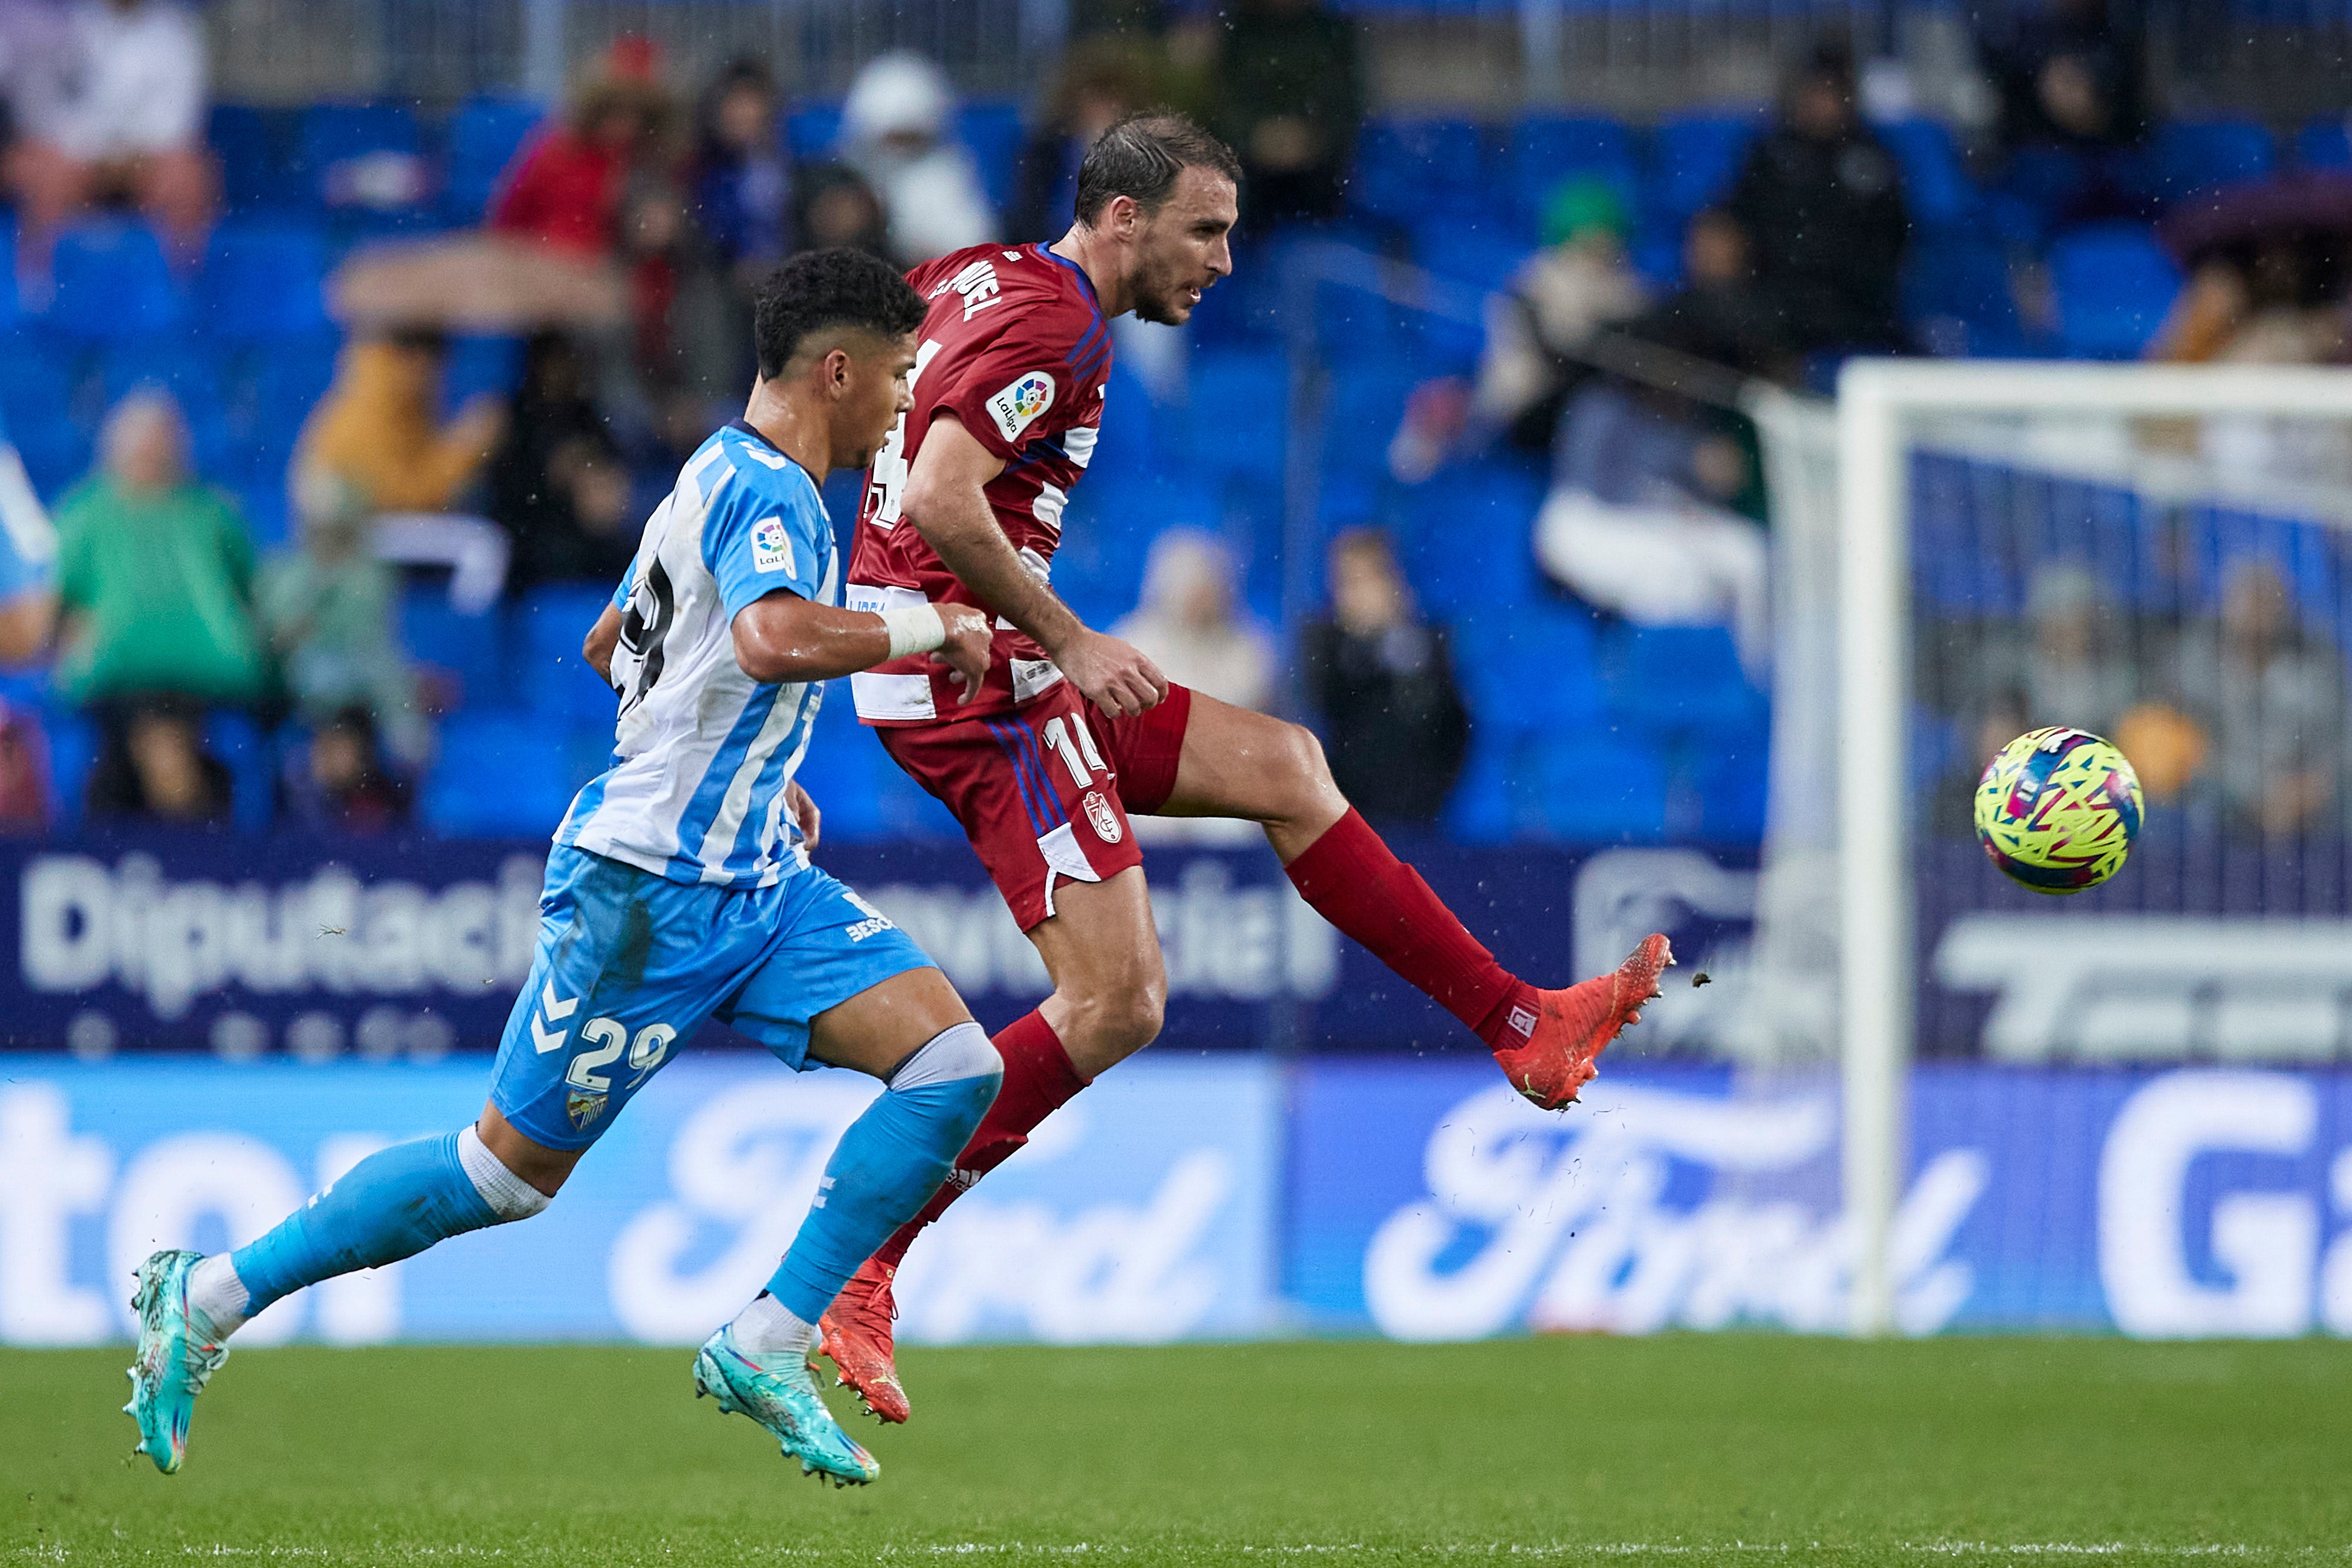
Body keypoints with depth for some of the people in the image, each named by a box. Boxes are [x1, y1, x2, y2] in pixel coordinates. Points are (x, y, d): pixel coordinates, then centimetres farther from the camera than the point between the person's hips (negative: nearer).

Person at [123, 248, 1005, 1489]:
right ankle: (208, 1295, 14)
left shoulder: (734, 475, 16)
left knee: (956, 1067, -7)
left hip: (753, 877, 9)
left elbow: (611, 647, 29)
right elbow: (775, 640, -37)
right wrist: (924, 630, -22)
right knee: (512, 1167, 0)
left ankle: (765, 1349, -6)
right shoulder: (765, 489, -15)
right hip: (652, 886, -9)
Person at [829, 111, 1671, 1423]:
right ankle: (852, 1264, -11)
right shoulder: (1054, 327, -16)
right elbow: (939, 501, -27)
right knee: (1116, 1004, -13)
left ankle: (1523, 1024, 19)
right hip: (981, 682, -11)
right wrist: (1069, 640, -19)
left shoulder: (981, 281, 15)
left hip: (1002, 674, 11)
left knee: (1282, 765, 14)